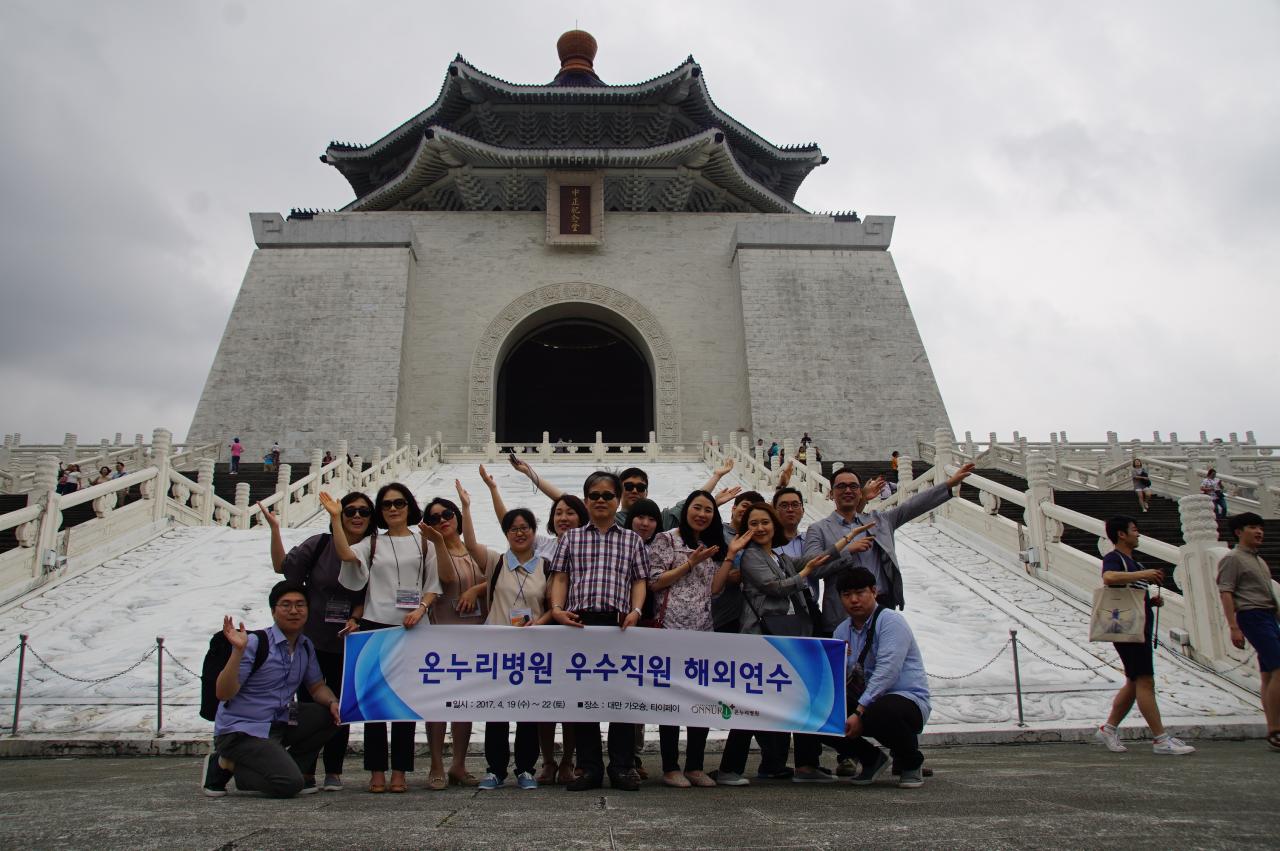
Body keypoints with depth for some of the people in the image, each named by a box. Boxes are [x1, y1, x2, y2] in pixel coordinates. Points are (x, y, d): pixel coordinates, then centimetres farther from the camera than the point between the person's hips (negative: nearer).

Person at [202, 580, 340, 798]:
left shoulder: (306, 647, 6)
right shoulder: (256, 643, -16)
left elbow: (317, 686, 14)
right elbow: (224, 694, -20)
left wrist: (333, 702, -8)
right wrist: (238, 651, -32)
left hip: (279, 724, 7)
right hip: (240, 731, -7)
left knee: (332, 715, -9)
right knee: (290, 785, -22)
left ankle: (295, 768, 4)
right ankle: (227, 766, 0)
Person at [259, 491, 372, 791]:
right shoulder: (319, 544, -5)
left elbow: (368, 596, 5)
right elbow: (283, 566, -8)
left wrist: (355, 618, -11)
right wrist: (275, 529, -15)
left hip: (346, 645, 1)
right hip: (309, 641, -1)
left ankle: (333, 772, 19)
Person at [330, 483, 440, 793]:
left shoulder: (423, 541, 8)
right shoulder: (372, 543, 9)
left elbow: (434, 585, 7)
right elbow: (346, 554, -11)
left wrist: (420, 609, -9)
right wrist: (335, 517, -15)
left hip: (411, 629, 0)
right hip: (375, 625, 0)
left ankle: (399, 772, 10)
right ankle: (377, 771, 8)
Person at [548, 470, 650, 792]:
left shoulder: (632, 540, 14)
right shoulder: (571, 538, 14)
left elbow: (639, 581, 9)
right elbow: (560, 577, 8)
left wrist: (635, 611, -7)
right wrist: (557, 608, -8)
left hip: (618, 623, -1)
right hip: (579, 622, 1)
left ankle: (621, 768, 9)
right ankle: (590, 768, 12)